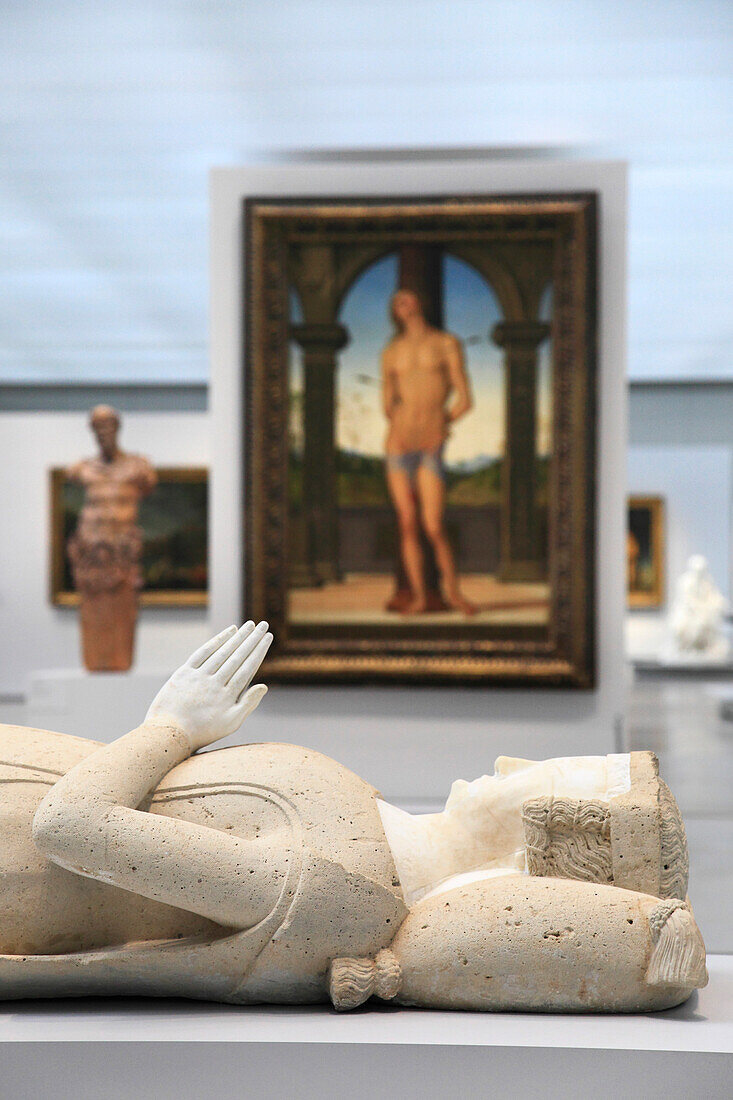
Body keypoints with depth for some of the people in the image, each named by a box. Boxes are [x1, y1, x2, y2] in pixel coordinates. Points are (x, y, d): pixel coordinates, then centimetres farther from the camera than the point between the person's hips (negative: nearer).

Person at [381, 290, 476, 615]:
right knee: (407, 525, 2)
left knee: (434, 527, -8)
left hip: (431, 450, -2)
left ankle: (453, 591, 10)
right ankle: (418, 596, 10)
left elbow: (465, 400, 4)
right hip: (399, 448, 3)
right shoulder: (391, 353, 12)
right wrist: (409, 426, 12)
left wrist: (437, 424, 8)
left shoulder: (447, 344, 6)